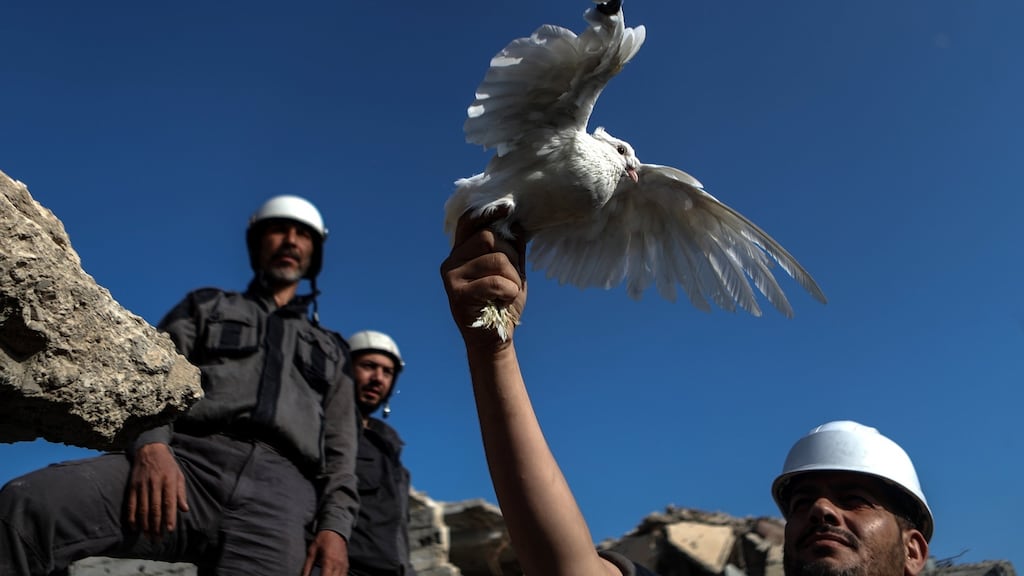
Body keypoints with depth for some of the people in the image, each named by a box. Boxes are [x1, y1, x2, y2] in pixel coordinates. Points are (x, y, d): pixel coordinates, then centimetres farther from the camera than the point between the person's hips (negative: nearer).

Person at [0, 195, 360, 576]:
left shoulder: (330, 352, 31)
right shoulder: (205, 307, 28)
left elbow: (339, 449, 19)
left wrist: (335, 527, -1)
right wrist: (151, 445, -12)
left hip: (281, 492, 1)